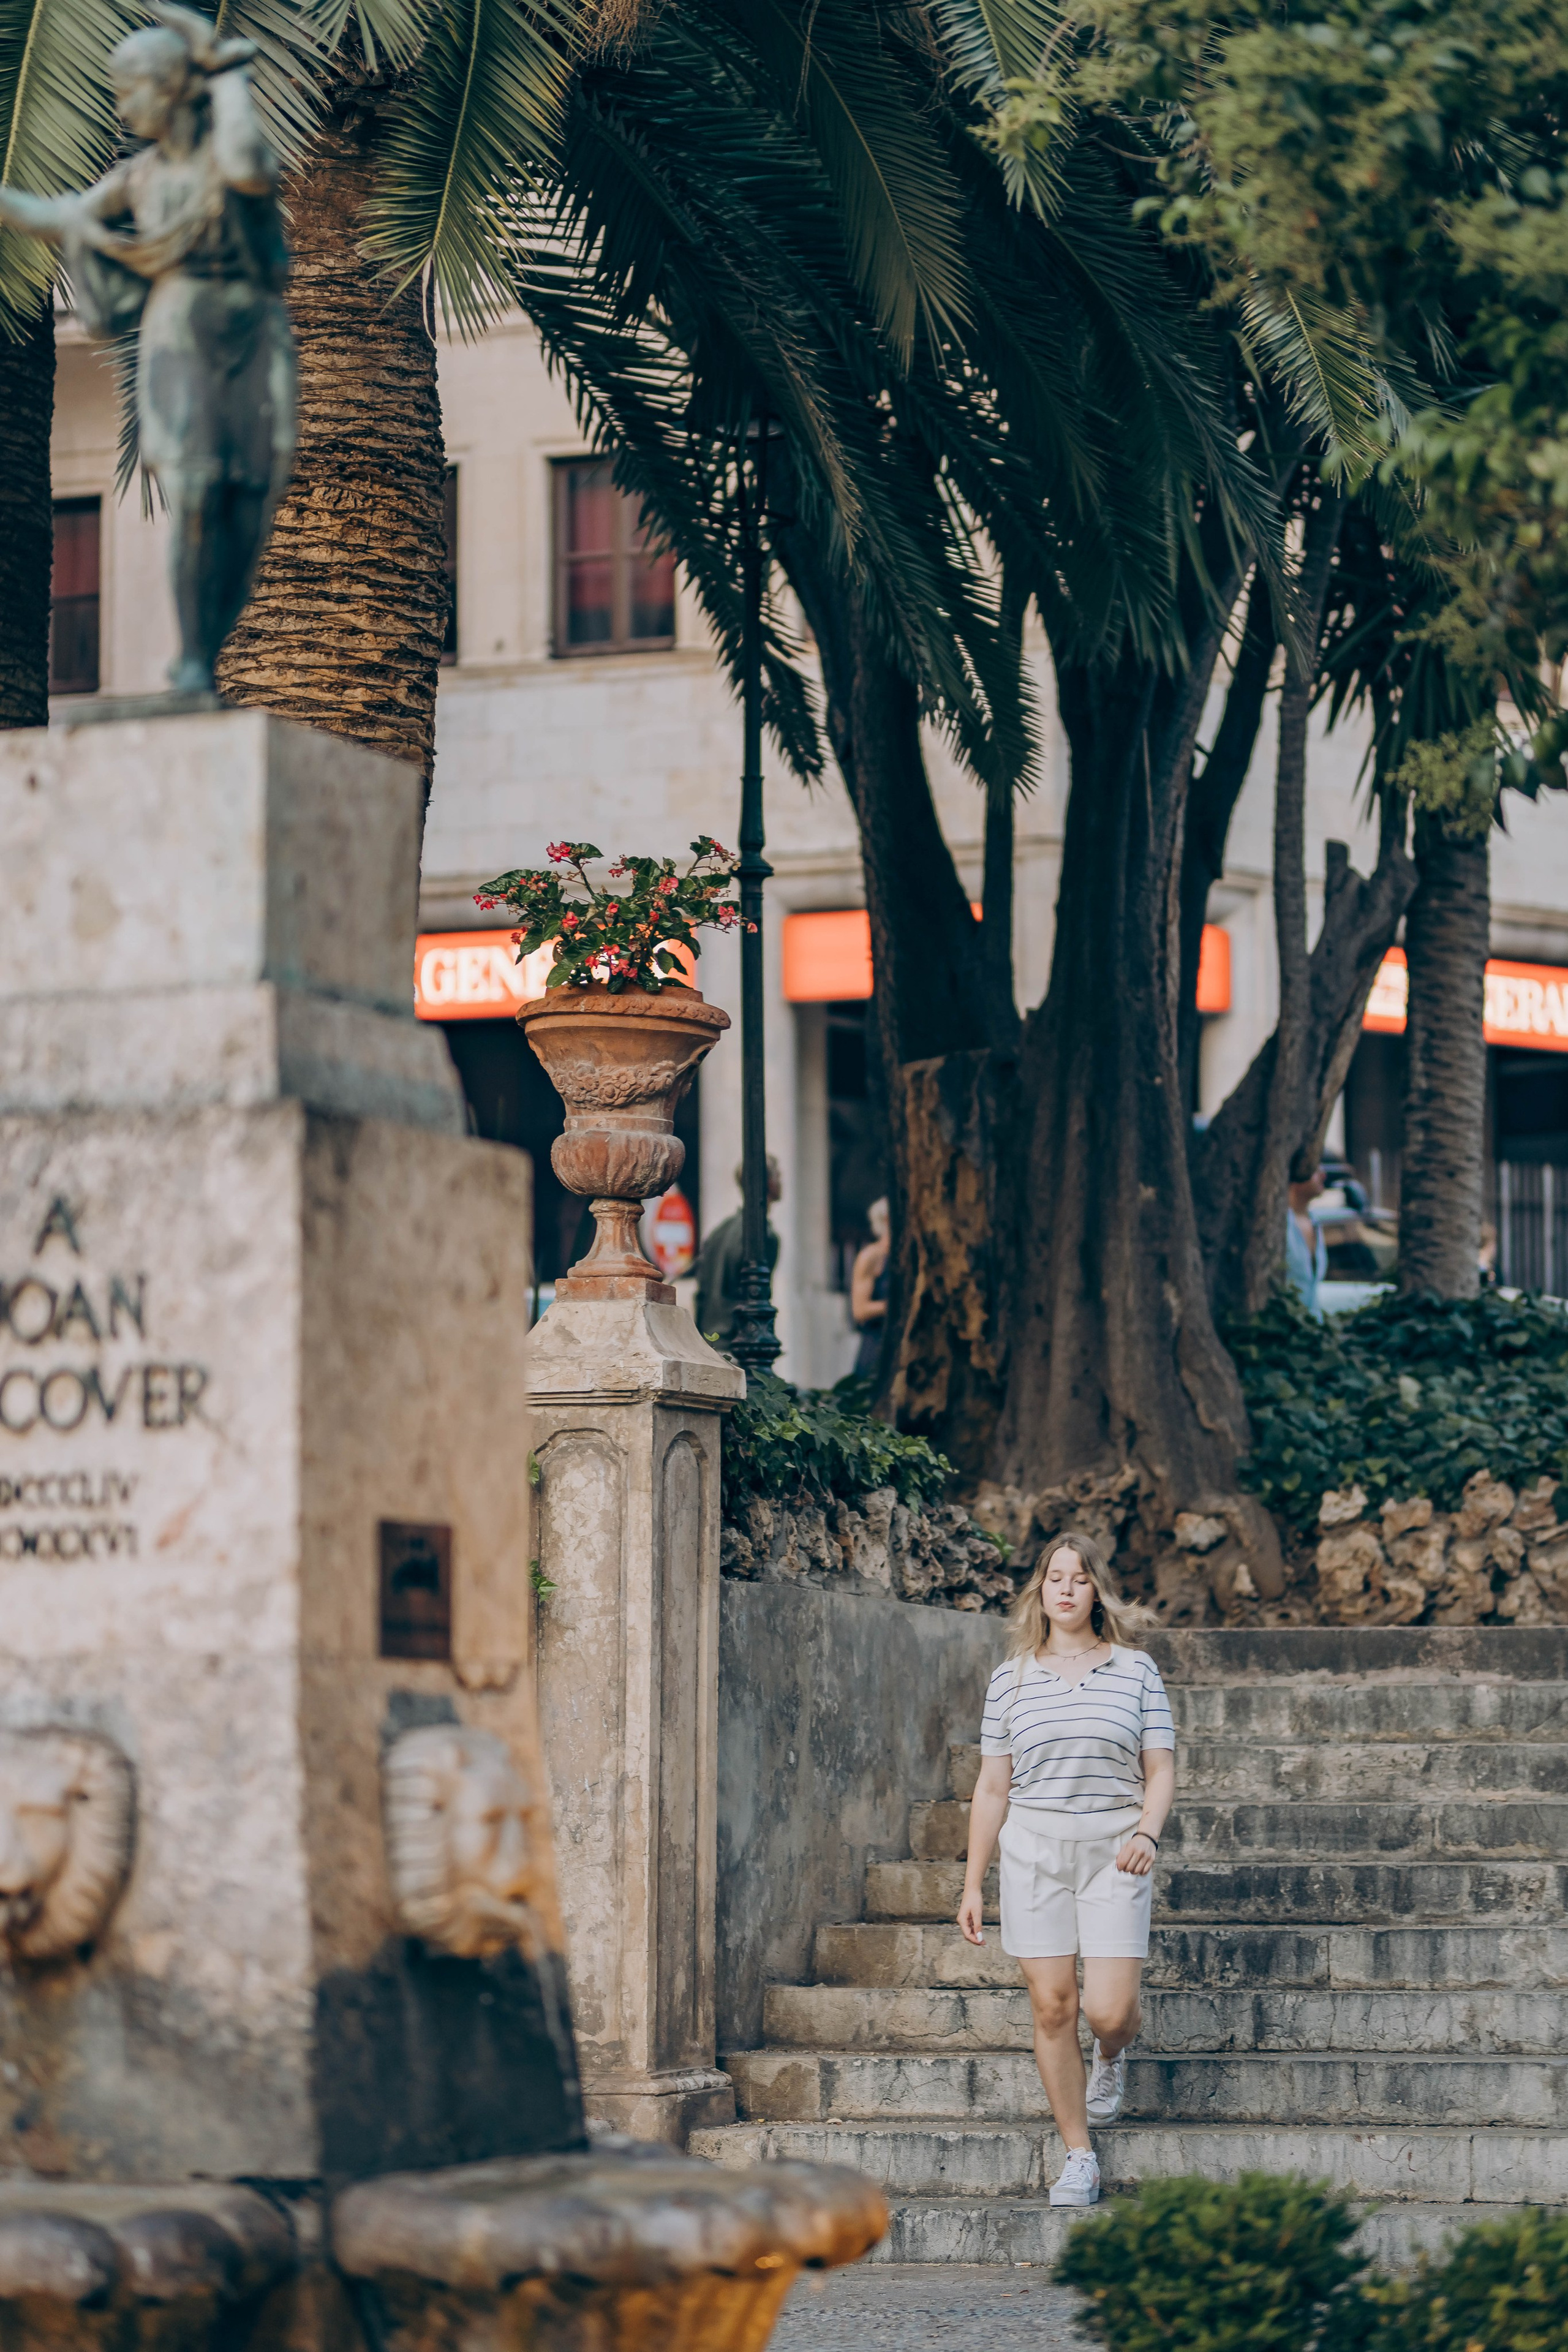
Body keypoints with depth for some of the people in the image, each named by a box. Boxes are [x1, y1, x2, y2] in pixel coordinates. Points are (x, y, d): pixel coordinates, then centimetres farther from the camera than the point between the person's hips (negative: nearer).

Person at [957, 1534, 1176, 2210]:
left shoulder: (1136, 1671, 4)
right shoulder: (1012, 1678, 7)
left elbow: (1160, 1772, 4)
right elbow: (992, 1787, 9)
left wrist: (1147, 1832, -16)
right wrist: (972, 1884, 7)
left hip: (1114, 1853, -1)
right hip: (1034, 1850, 1)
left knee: (1109, 2010, -9)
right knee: (1052, 2007, -2)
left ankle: (1112, 2056, 30)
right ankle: (1078, 2159, 9)